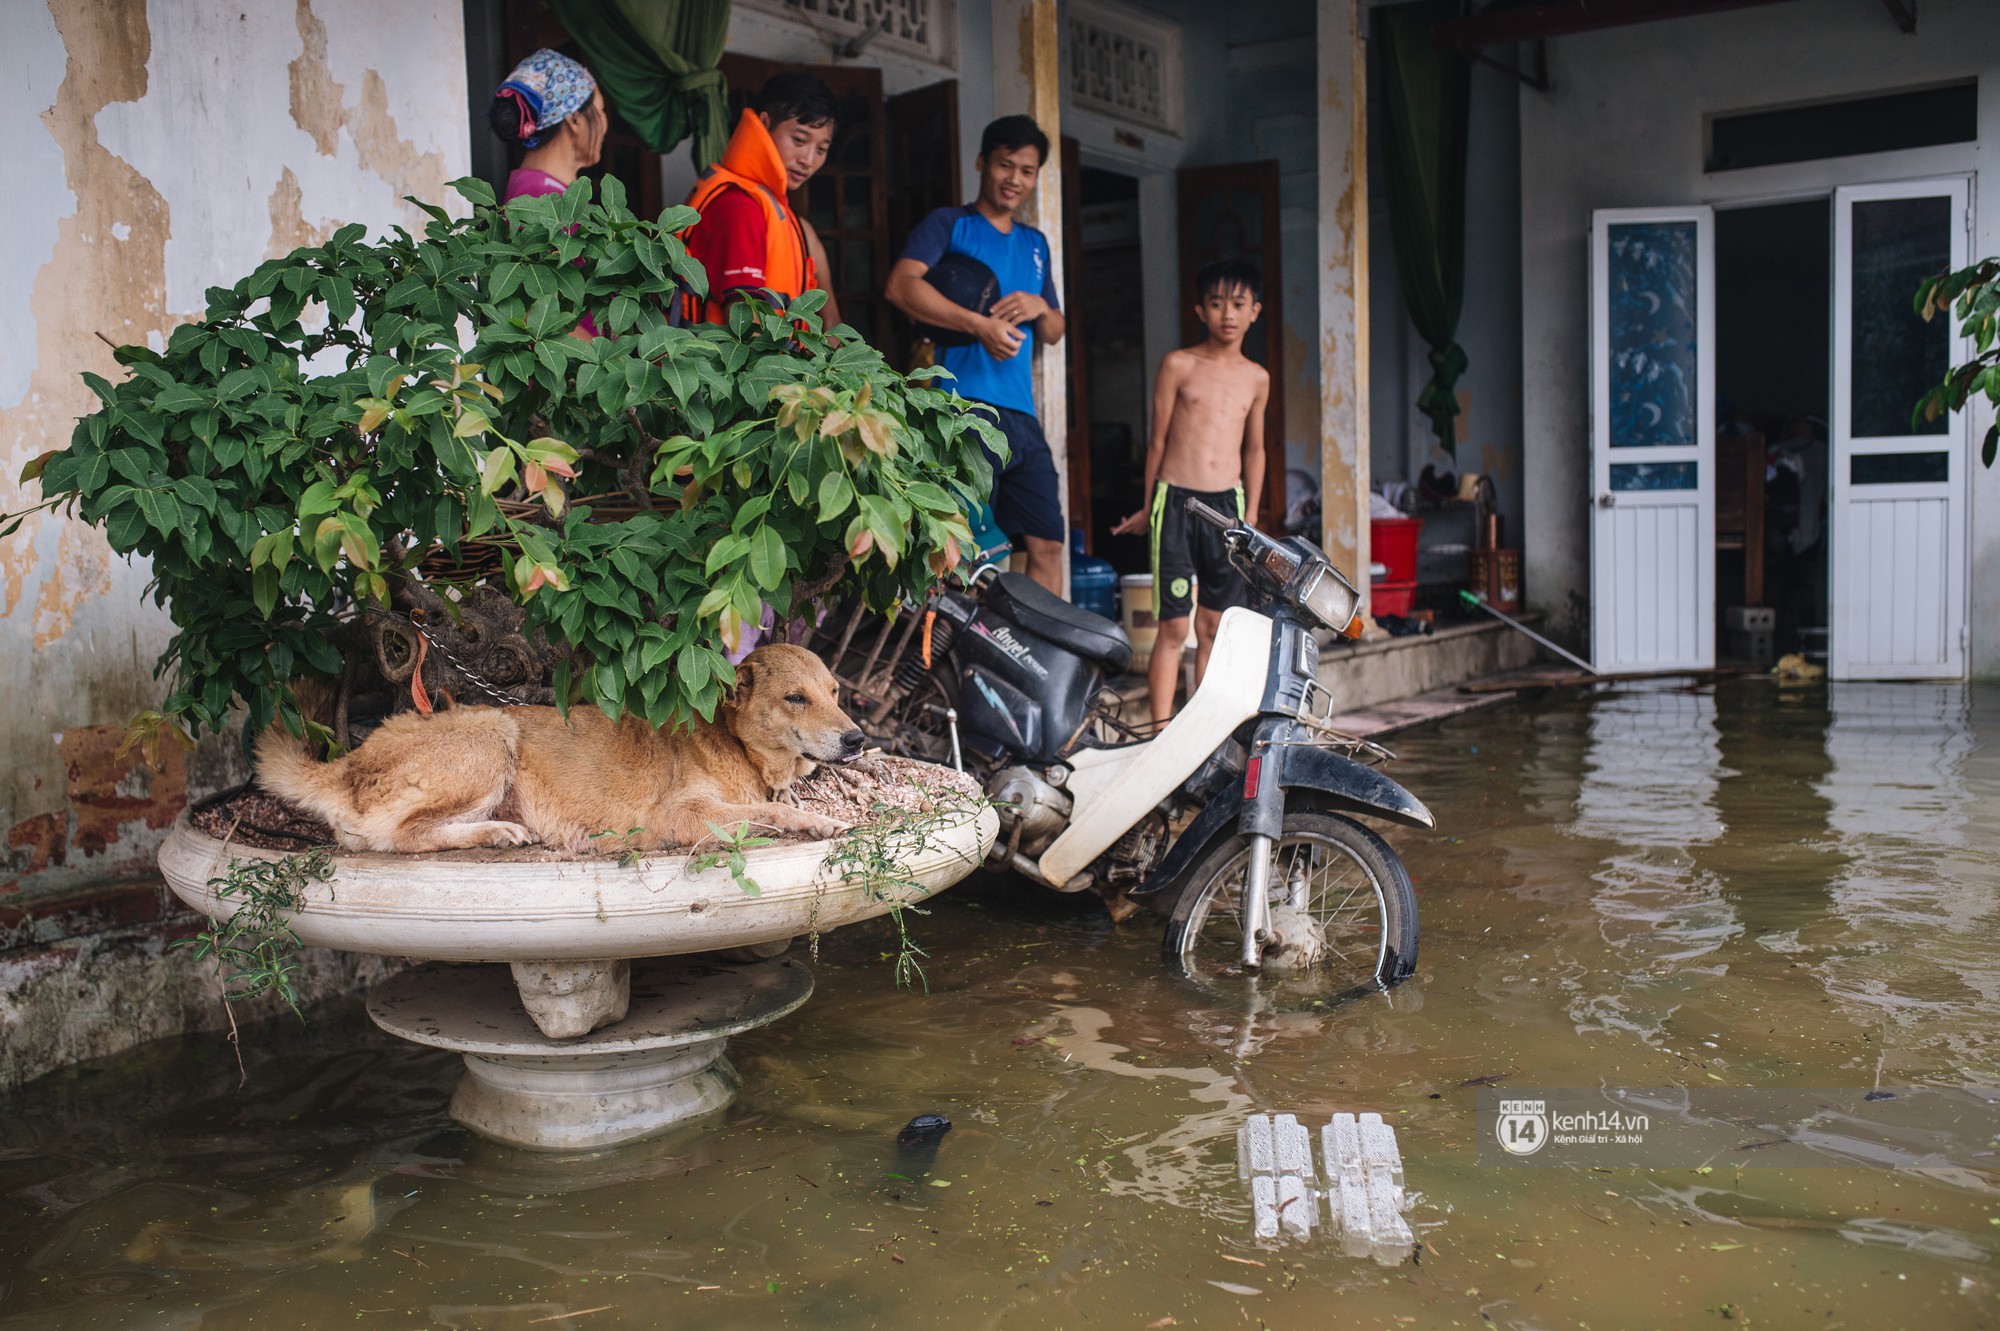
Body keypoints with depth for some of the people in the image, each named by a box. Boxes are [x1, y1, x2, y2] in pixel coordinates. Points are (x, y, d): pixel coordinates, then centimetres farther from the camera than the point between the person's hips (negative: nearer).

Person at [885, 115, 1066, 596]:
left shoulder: (1035, 244, 24)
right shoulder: (949, 224, 4)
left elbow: (1054, 333, 26)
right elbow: (901, 284, -14)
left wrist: (1040, 307, 1)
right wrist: (979, 325, -20)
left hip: (1022, 414, 7)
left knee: (1048, 543, 7)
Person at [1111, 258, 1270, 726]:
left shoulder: (1256, 378, 10)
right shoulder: (1178, 365, 0)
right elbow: (1158, 439, 5)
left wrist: (1250, 517, 14)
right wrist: (1148, 507, 8)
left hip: (1227, 503, 3)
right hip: (1175, 500, -3)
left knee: (1214, 625, 7)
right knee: (1174, 626, -5)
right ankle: (1162, 731, -1)